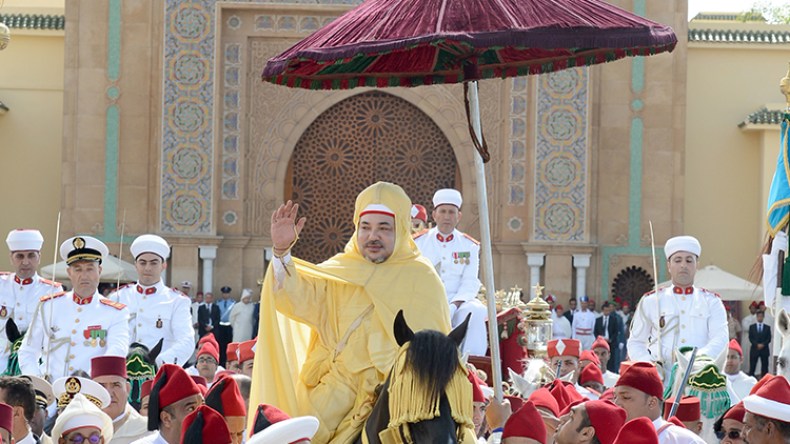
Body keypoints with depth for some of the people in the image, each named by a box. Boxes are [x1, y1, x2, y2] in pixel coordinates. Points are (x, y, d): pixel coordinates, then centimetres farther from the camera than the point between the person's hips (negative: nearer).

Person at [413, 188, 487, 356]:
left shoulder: (470, 246, 12)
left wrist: (453, 306, -17)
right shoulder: (418, 243, 10)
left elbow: (470, 282, 2)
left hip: (458, 301, 1)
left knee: (475, 311, -32)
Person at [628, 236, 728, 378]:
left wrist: (699, 358, -20)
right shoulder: (650, 301, 13)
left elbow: (720, 339, 0)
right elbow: (636, 342, 15)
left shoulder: (712, 302, 13)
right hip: (662, 380, 0)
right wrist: (649, 364, -6)